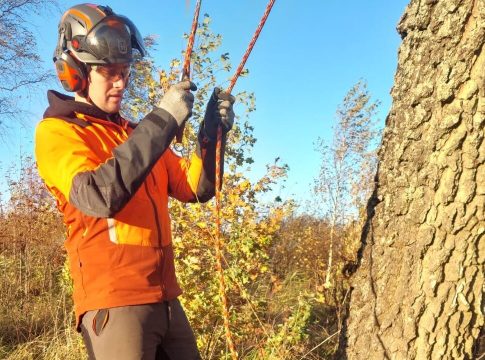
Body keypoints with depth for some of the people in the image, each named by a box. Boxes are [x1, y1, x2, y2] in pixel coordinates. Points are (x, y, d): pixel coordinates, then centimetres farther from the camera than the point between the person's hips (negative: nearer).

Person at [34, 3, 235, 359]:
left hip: (165, 298, 7)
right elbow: (98, 196, -24)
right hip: (114, 302, -7)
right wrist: (163, 119, -24)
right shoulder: (56, 131, -5)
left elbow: (196, 188, 9)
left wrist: (212, 131, -7)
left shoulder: (137, 134, 16)